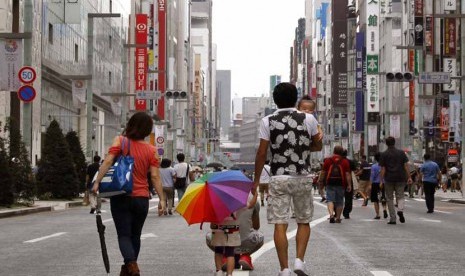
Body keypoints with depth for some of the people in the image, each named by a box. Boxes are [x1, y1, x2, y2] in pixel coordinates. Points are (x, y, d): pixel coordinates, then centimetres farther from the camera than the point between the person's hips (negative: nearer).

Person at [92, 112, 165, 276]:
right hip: (141, 198, 2)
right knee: (135, 235, 17)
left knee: (124, 234, 0)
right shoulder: (151, 150, 0)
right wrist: (162, 199, -2)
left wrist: (97, 182, -15)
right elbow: (155, 177, -5)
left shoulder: (120, 141, -4)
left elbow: (108, 162, -15)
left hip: (121, 197, -2)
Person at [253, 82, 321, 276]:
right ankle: (299, 260, 2)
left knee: (280, 225, 1)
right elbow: (317, 142, 18)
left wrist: (256, 179, 7)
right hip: (302, 177, 1)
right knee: (304, 222, 16)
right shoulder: (308, 119, 0)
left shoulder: (267, 121, -2)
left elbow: (261, 153, -3)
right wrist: (320, 136, 42)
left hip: (278, 178, -1)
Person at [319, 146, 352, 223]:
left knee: (330, 200, -1)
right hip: (341, 183, 0)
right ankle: (338, 218, 13)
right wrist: (349, 185, 1)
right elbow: (347, 174, -2)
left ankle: (331, 214, -24)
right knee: (339, 201, 9)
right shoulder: (345, 161, 2)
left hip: (330, 183, 0)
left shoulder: (328, 160, 4)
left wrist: (321, 181, 19)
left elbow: (323, 173, 7)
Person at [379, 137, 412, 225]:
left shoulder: (384, 154, -1)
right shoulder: (401, 153, 4)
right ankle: (400, 210, -20)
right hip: (400, 178, 1)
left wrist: (381, 181, -3)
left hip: (389, 179, -1)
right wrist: (409, 177, 2)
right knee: (400, 196, 10)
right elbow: (406, 166, -1)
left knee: (390, 199, 8)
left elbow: (383, 169, -5)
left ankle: (393, 219, 6)